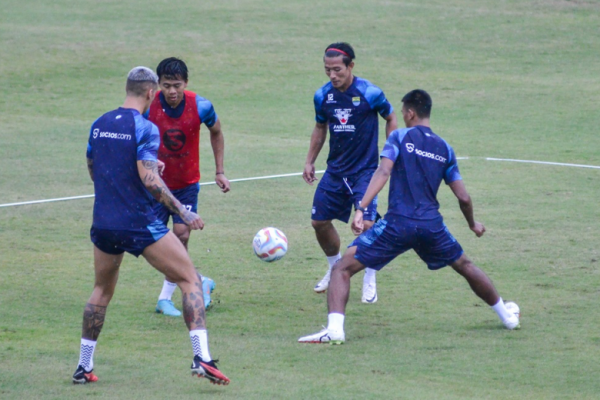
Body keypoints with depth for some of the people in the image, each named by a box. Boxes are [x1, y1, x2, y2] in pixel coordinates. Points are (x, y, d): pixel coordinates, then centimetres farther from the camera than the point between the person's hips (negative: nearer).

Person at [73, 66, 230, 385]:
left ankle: (83, 367, 23)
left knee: (102, 290, 24)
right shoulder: (144, 128, -12)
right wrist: (182, 212, -16)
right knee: (190, 279, 3)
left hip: (103, 224, 6)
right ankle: (201, 357, -10)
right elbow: (149, 179, -21)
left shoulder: (99, 125, 8)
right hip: (140, 224, -6)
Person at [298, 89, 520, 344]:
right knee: (465, 266, 30)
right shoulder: (444, 149, 14)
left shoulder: (399, 137, 4)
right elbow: (463, 198, 14)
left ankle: (334, 329, -22)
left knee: (343, 268, -1)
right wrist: (473, 225, 33)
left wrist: (361, 209, -21)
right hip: (432, 225, 4)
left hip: (398, 223, -4)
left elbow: (383, 173, -13)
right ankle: (507, 317, 41)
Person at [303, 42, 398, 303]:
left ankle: (369, 282, 3)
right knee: (320, 221, 6)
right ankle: (335, 268, 33)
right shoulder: (323, 96, -2)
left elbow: (391, 119, 2)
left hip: (365, 169, -5)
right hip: (335, 170, 5)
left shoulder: (370, 93, -15)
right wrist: (310, 162, 17)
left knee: (367, 223, -16)